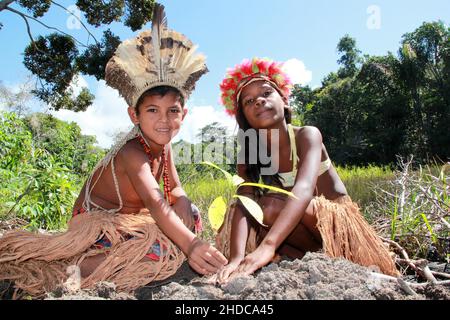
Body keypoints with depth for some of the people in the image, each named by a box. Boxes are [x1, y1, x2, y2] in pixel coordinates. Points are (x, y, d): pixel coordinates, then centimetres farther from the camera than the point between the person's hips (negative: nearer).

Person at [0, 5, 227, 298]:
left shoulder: (164, 146, -1)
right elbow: (155, 203, -42)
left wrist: (182, 204, -22)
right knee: (160, 251, -33)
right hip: (95, 222, -9)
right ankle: (67, 271, -22)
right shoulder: (133, 153, -28)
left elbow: (176, 190, 2)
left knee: (191, 213, 9)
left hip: (129, 218, 9)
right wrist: (189, 244, -54)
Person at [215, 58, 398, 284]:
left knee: (271, 206, -29)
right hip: (301, 233, 5)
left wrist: (267, 247, -51)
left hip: (338, 224, -5)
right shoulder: (248, 156, -7)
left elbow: (304, 189, -37)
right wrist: (236, 258, -41)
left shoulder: (307, 135, -19)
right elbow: (243, 205, -22)